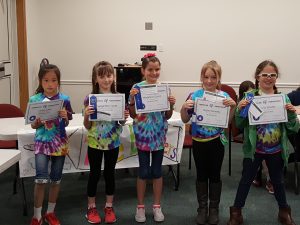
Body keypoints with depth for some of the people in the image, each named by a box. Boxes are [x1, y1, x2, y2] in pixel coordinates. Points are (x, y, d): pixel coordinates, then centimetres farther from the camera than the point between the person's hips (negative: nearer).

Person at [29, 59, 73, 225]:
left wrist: (64, 117, -17)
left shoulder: (64, 99, -4)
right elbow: (33, 126, 2)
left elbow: (66, 124, 5)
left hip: (60, 143, 2)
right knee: (41, 179, -11)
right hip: (42, 142, -1)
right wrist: (38, 121, -20)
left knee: (56, 179, 10)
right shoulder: (35, 100, -5)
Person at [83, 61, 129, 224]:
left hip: (112, 143, 2)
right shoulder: (89, 99, -9)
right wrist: (86, 115, -25)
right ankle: (91, 207, 25)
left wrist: (125, 117, -15)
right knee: (94, 174, 10)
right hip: (95, 143, -1)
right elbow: (87, 126, -5)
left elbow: (121, 123, 6)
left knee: (109, 173, 13)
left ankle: (109, 207, 28)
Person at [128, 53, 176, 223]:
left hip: (159, 135, 2)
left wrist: (171, 105, -13)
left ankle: (157, 206, 24)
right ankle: (140, 207, 21)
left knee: (157, 171, 10)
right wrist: (132, 99, -19)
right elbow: (133, 115, -4)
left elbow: (167, 116, 6)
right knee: (144, 171, 6)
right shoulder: (137, 88, -7)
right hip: (143, 135, -2)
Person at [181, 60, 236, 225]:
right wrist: (184, 107, -18)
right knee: (201, 175, 13)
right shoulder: (194, 96, -4)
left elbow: (228, 121, -6)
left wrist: (233, 106, -21)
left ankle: (214, 208, 27)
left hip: (217, 141, -1)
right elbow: (185, 120, 0)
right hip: (199, 141, 1)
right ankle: (202, 208, 27)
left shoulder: (224, 96, -6)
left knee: (215, 175, 11)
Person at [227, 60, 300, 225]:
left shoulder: (283, 98, -4)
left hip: (276, 150, 2)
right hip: (254, 149, -2)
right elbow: (240, 125, -4)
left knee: (278, 181, 18)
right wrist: (239, 109, -21)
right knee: (246, 180, 11)